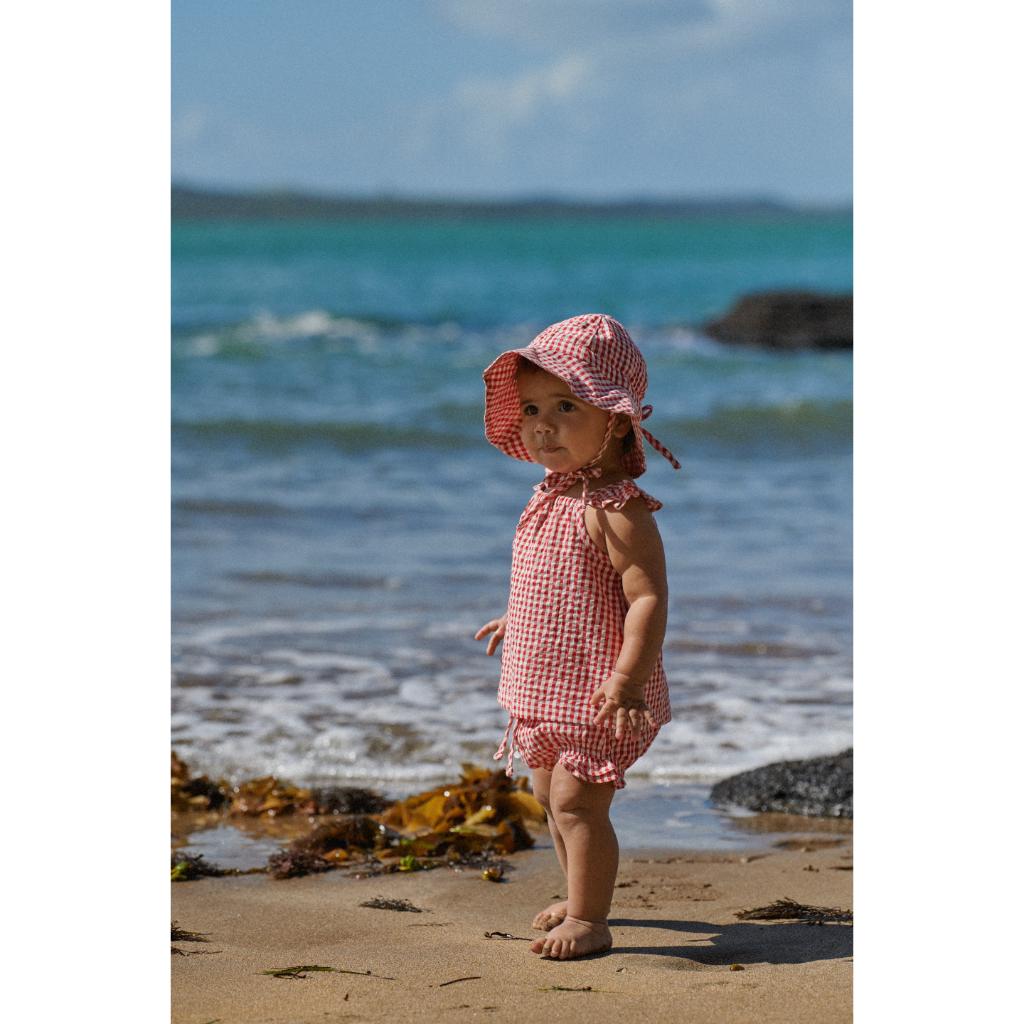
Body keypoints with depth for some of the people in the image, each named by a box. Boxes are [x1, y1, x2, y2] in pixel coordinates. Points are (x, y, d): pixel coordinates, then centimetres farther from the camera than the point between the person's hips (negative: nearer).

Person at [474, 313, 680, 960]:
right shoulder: (554, 498, 7)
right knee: (552, 792, 21)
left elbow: (648, 597, -27)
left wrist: (627, 681, -32)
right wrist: (513, 623, 29)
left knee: (577, 802, -7)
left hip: (597, 690, -10)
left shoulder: (618, 510, -22)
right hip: (550, 688, 10)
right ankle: (584, 896, 39)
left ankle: (589, 921, 5)